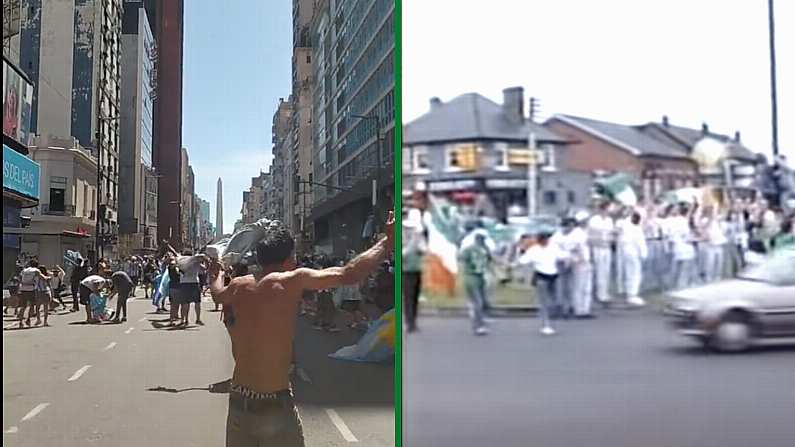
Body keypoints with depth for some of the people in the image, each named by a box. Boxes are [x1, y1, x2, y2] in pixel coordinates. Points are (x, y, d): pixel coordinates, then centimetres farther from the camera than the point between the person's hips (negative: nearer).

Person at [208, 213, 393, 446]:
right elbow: (349, 274, -14)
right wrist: (387, 242, -2)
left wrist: (216, 274, 50)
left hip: (238, 403, 6)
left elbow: (218, 294, 27)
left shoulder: (238, 286, 3)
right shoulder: (292, 281, -13)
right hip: (275, 405, -5)